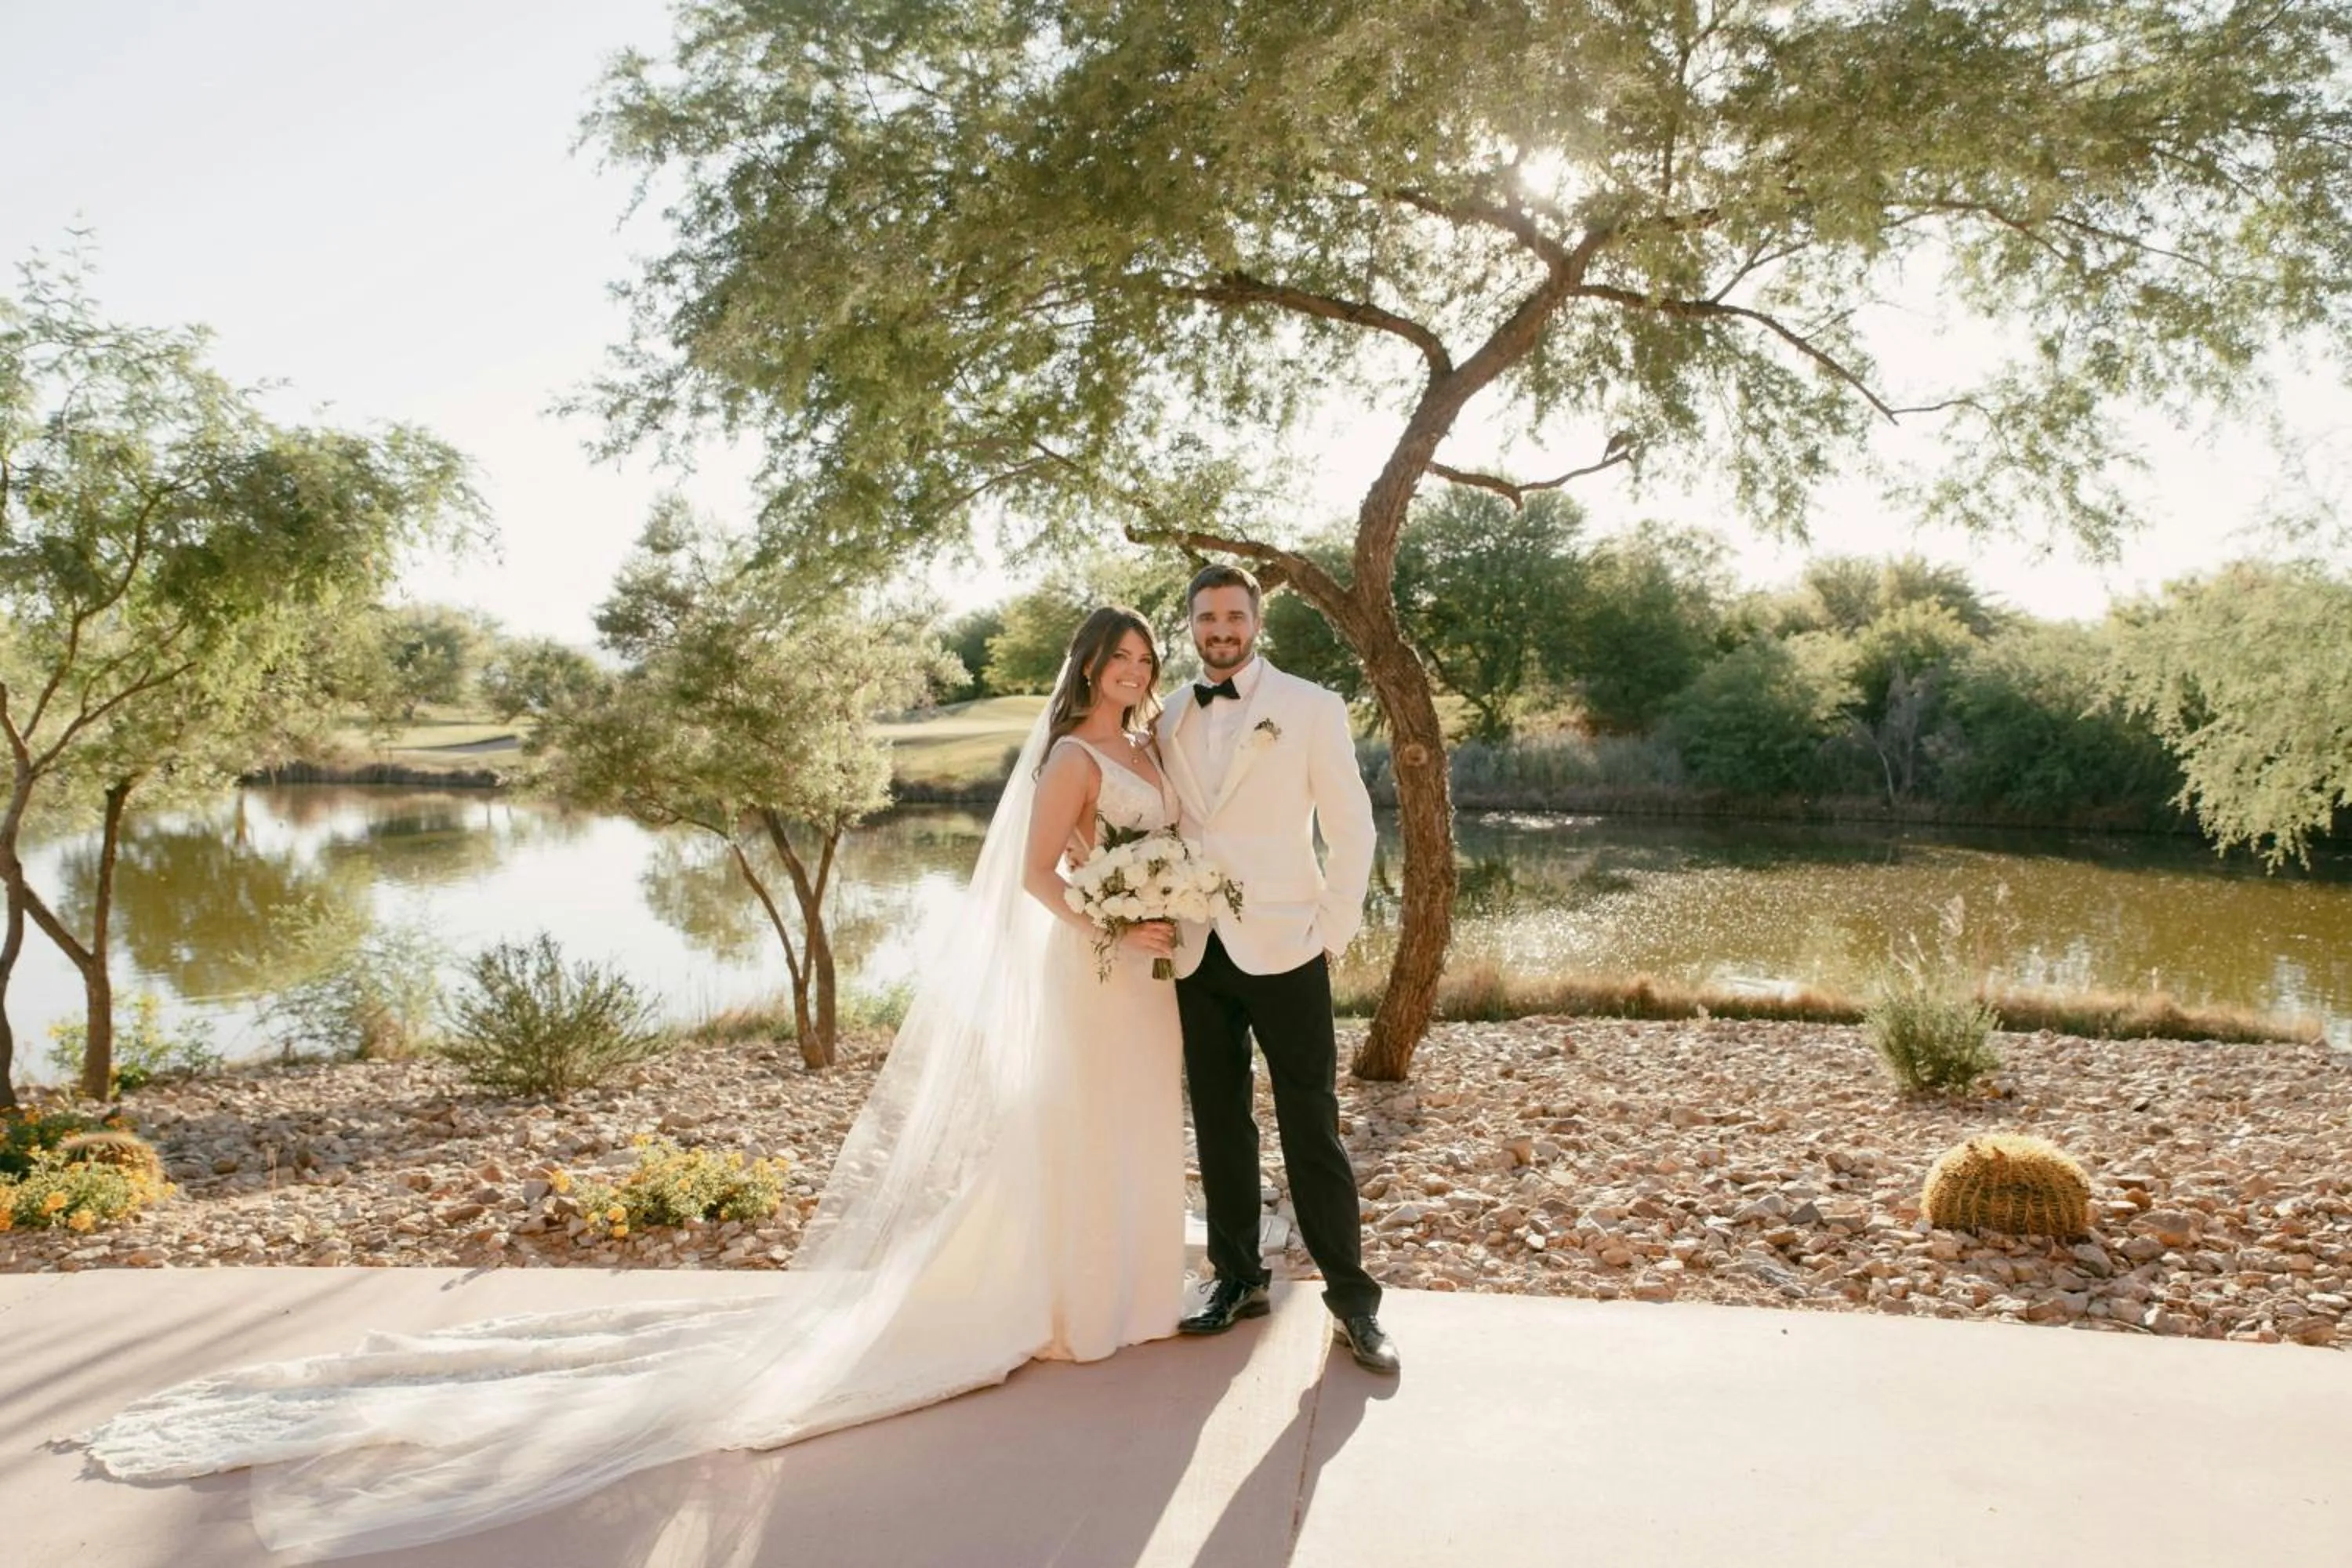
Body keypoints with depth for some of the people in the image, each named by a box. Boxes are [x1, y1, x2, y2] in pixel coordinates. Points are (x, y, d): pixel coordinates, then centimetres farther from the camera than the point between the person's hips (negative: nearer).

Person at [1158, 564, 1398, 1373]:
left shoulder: (1310, 707, -1)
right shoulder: (1168, 721, 9)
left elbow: (1351, 828, -2)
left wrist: (1333, 934, -6)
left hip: (1281, 948, -4)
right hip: (1197, 955, 4)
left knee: (1311, 1130, -1)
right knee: (1219, 1126, 11)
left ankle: (1351, 1297, 11)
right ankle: (1238, 1280, 24)